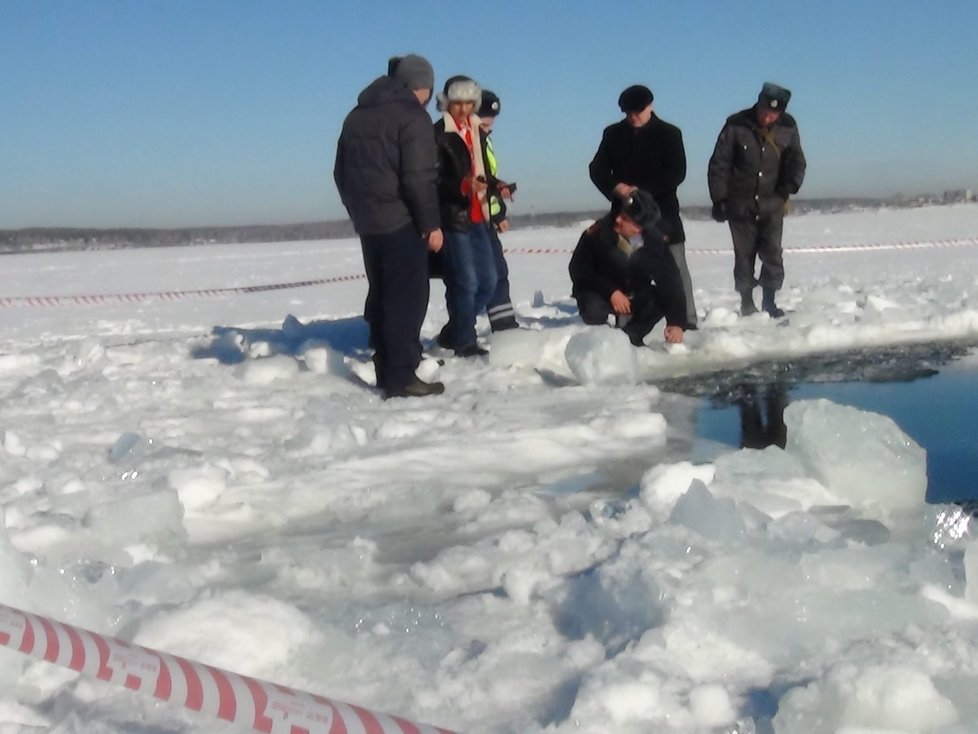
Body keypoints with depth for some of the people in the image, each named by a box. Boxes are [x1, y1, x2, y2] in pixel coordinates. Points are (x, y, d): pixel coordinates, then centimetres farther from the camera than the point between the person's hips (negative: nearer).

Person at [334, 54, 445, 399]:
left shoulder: (356, 116, 17)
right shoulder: (411, 116, -10)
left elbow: (341, 172, 21)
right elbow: (419, 177, -18)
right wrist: (431, 223, -13)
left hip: (368, 222, 8)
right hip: (401, 222, -8)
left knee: (381, 296, 13)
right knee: (406, 297, -7)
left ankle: (386, 373, 16)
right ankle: (402, 377, -10)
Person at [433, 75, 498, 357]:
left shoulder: (476, 132, 16)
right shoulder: (438, 134, -8)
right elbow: (435, 180, -14)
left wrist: (495, 185, 3)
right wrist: (463, 185, -29)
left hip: (477, 217, 8)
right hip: (452, 217, -8)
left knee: (488, 280, 10)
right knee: (466, 282, -7)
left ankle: (454, 333, 23)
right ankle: (465, 342, 7)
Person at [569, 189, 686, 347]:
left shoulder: (656, 241, -18)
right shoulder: (597, 233, -25)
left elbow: (671, 280, -21)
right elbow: (578, 270, -17)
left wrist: (676, 322, -32)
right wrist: (611, 292, -27)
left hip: (636, 297, 3)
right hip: (601, 294, -3)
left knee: (664, 297, -22)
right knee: (595, 310, -35)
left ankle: (630, 335, -7)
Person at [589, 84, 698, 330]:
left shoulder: (669, 133, -1)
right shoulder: (613, 133, 8)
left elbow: (677, 172, -9)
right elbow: (597, 168, 3)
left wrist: (642, 190, -19)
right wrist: (615, 187, -17)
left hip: (662, 211, -2)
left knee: (675, 267, -3)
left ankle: (686, 321, 0)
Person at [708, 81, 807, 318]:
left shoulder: (788, 127, -2)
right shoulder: (736, 125, -9)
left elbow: (796, 161, 6)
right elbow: (719, 164, -5)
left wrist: (789, 186, -13)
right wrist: (719, 200, -7)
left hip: (772, 205, 1)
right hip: (740, 205, -1)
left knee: (772, 254, -6)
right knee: (744, 256, 5)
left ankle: (769, 301, 4)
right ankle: (746, 303, 15)